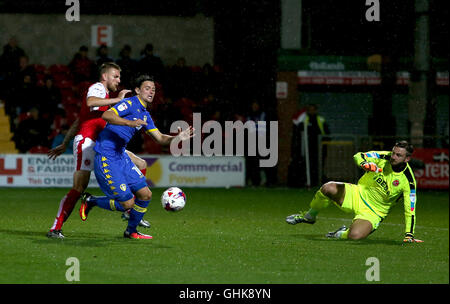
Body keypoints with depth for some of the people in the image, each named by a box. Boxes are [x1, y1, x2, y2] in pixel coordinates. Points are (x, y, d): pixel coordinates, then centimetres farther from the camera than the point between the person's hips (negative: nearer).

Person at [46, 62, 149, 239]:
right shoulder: (97, 88, -2)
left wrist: (65, 144, 30)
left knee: (140, 165, 6)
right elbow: (90, 102, -29)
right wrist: (117, 99, -22)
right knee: (79, 189, -18)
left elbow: (78, 122, 29)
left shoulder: (105, 95, 27)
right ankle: (55, 229, -14)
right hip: (87, 142, -10)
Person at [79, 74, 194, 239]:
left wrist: (176, 138, 0)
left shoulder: (145, 115, 16)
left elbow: (160, 138, 18)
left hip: (121, 157, 9)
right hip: (106, 158, -9)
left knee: (145, 194, 6)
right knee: (127, 203, -9)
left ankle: (131, 231, 24)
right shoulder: (130, 104, -12)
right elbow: (106, 115, -27)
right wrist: (129, 123, -38)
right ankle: (90, 201, 12)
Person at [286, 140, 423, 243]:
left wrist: (409, 235, -17)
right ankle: (309, 216, 4)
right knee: (328, 188, -26)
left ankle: (342, 234, 8)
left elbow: (410, 210, -12)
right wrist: (365, 163, -32)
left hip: (374, 212, -3)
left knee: (355, 235, -32)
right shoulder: (384, 157, -10)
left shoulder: (408, 181, -17)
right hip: (359, 195, 3)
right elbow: (358, 156, -8)